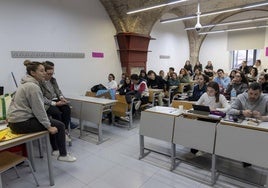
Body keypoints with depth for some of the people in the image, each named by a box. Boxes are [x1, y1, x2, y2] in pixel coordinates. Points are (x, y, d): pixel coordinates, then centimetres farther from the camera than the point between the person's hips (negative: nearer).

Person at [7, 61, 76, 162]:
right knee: (59, 125, -4)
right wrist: (49, 126, -12)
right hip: (22, 123, -10)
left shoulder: (26, 84, 13)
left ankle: (55, 149, 33)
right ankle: (63, 155, 10)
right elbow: (39, 110, -20)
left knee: (50, 121, 24)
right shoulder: (33, 86, -19)